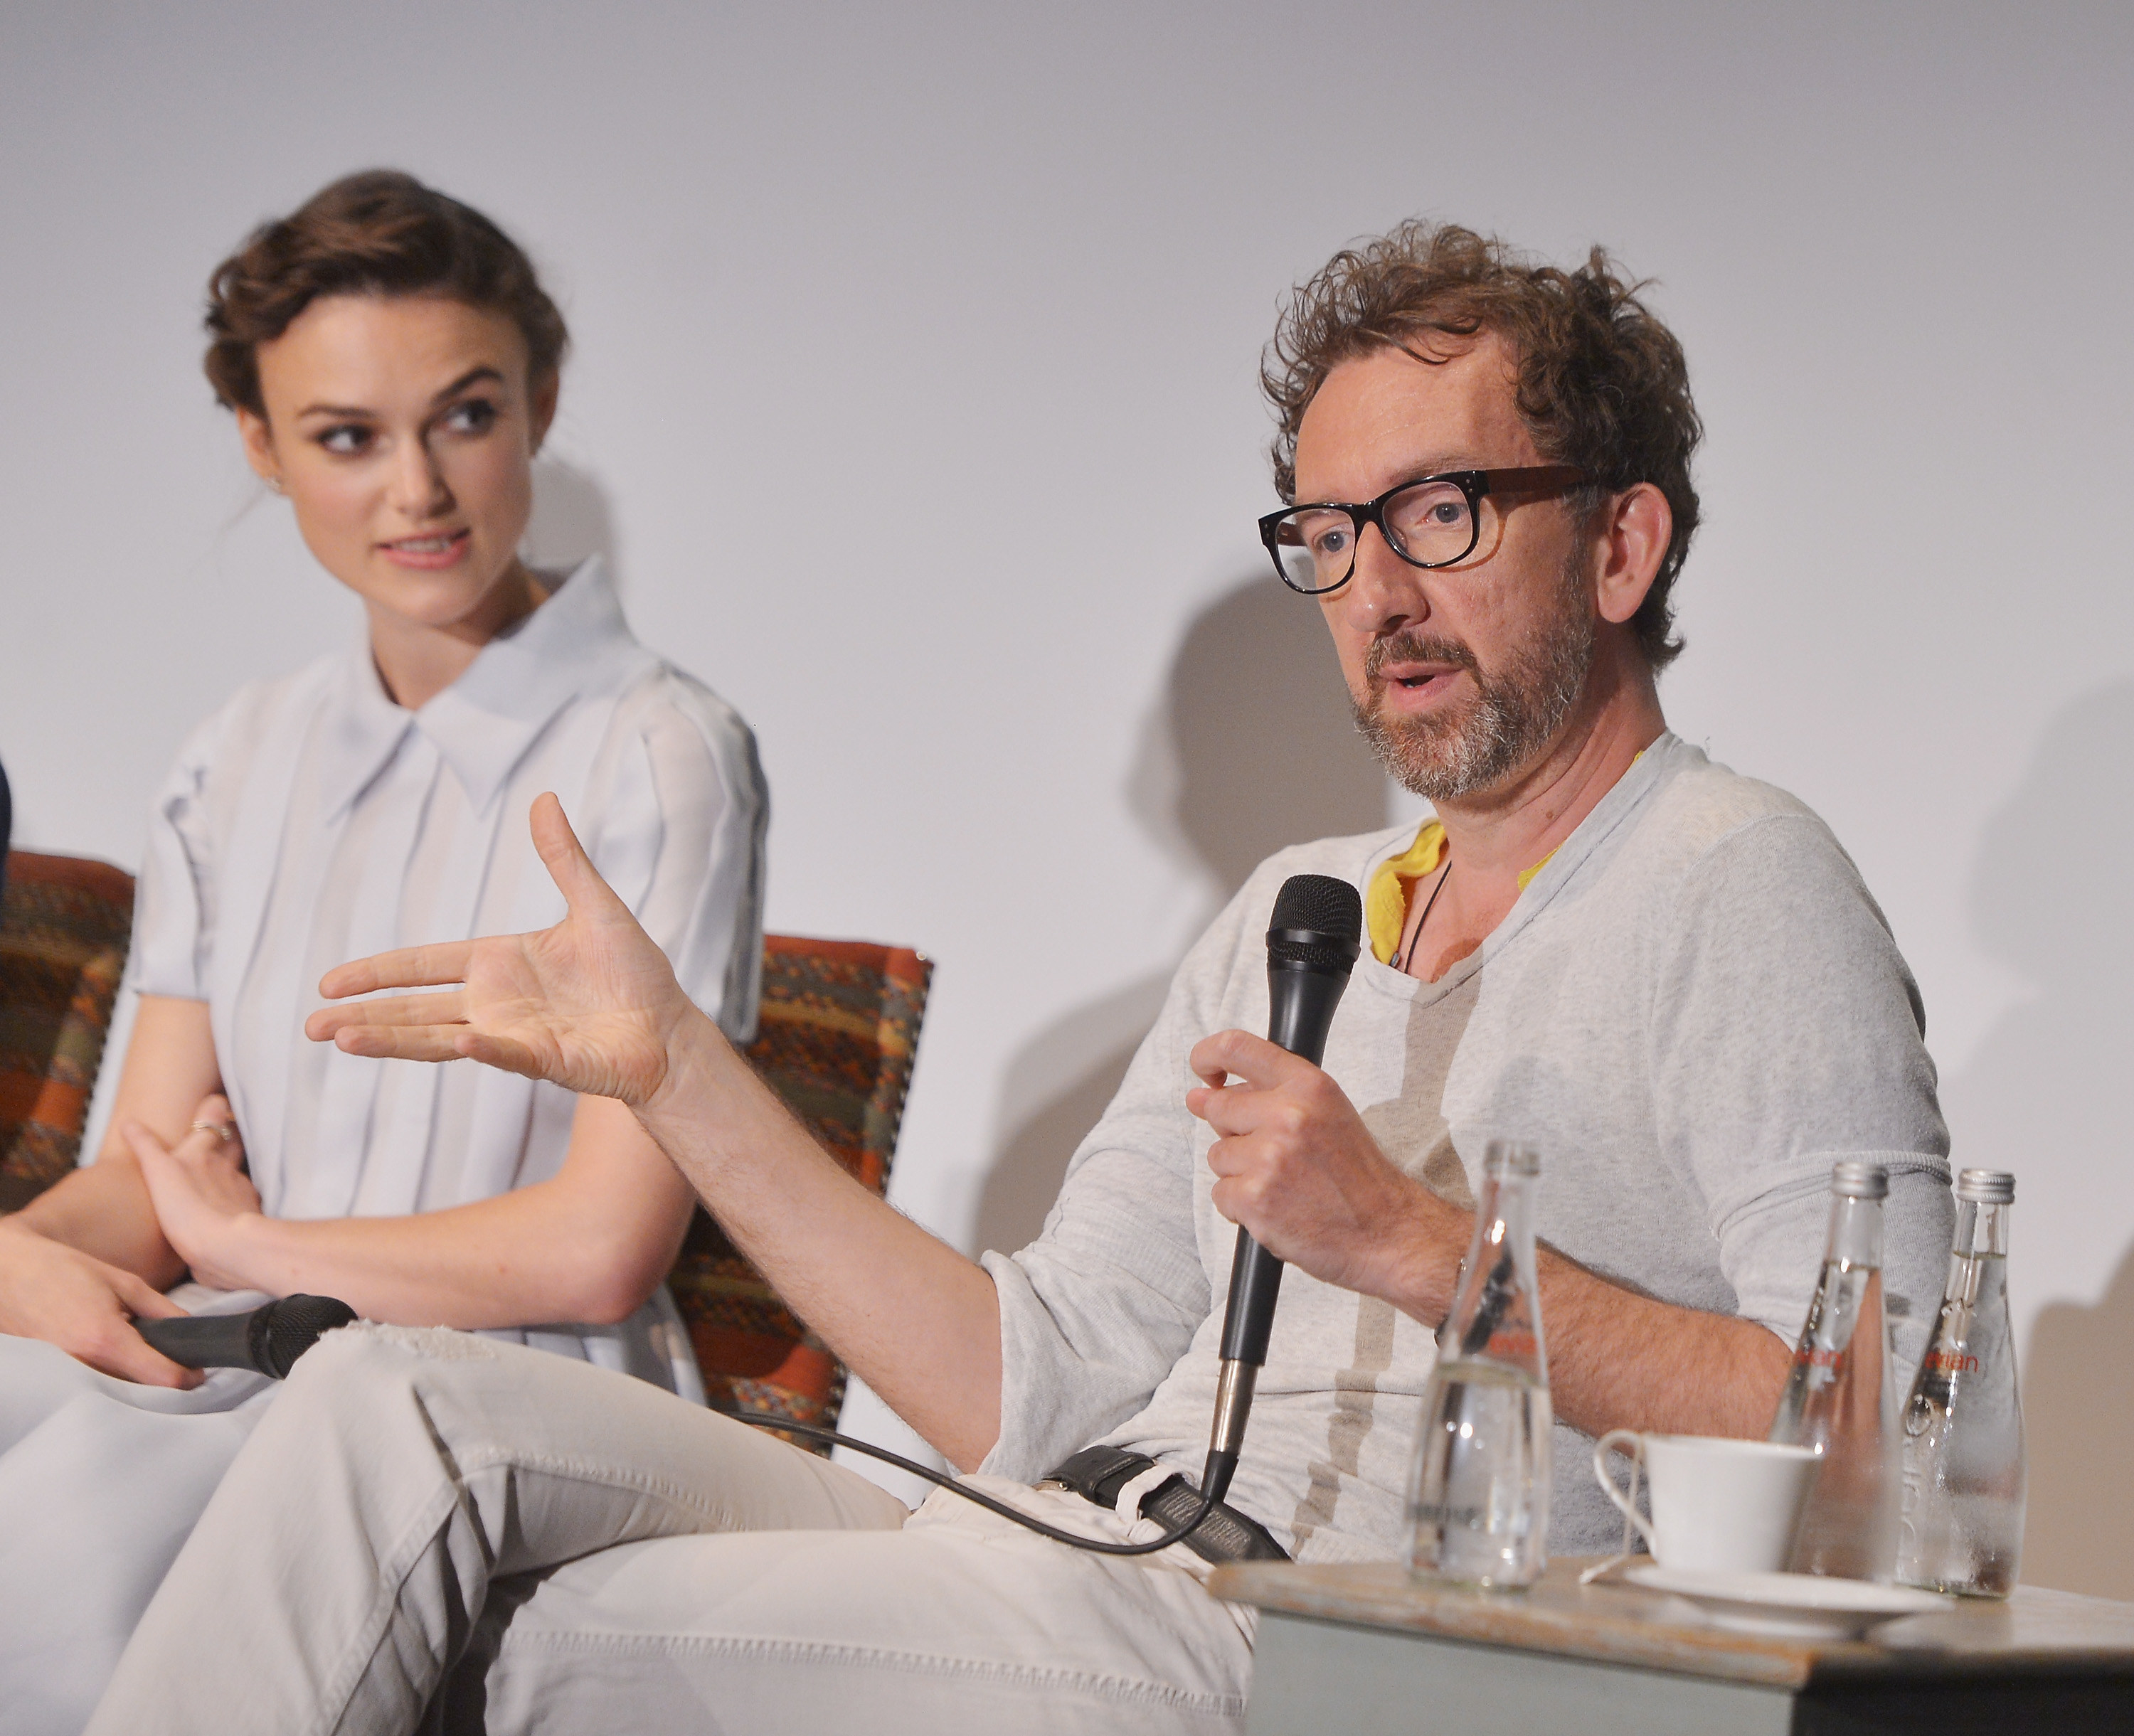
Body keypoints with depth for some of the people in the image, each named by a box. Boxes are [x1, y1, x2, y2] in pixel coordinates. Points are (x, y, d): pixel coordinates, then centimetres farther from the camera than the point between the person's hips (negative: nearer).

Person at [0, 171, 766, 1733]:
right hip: (235, 1368, 6)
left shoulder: (656, 757, -5)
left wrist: (256, 1245, 1)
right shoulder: (243, 763, 17)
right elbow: (149, 1174, 13)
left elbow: (598, 1250, -10)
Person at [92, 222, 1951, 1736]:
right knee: (402, 1399, -11)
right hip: (1068, 1555, 7)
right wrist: (670, 1062, 13)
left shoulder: (1736, 888, -1)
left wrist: (1414, 1246, -16)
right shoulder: (1294, 913, 24)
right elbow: (1032, 1387, 17)